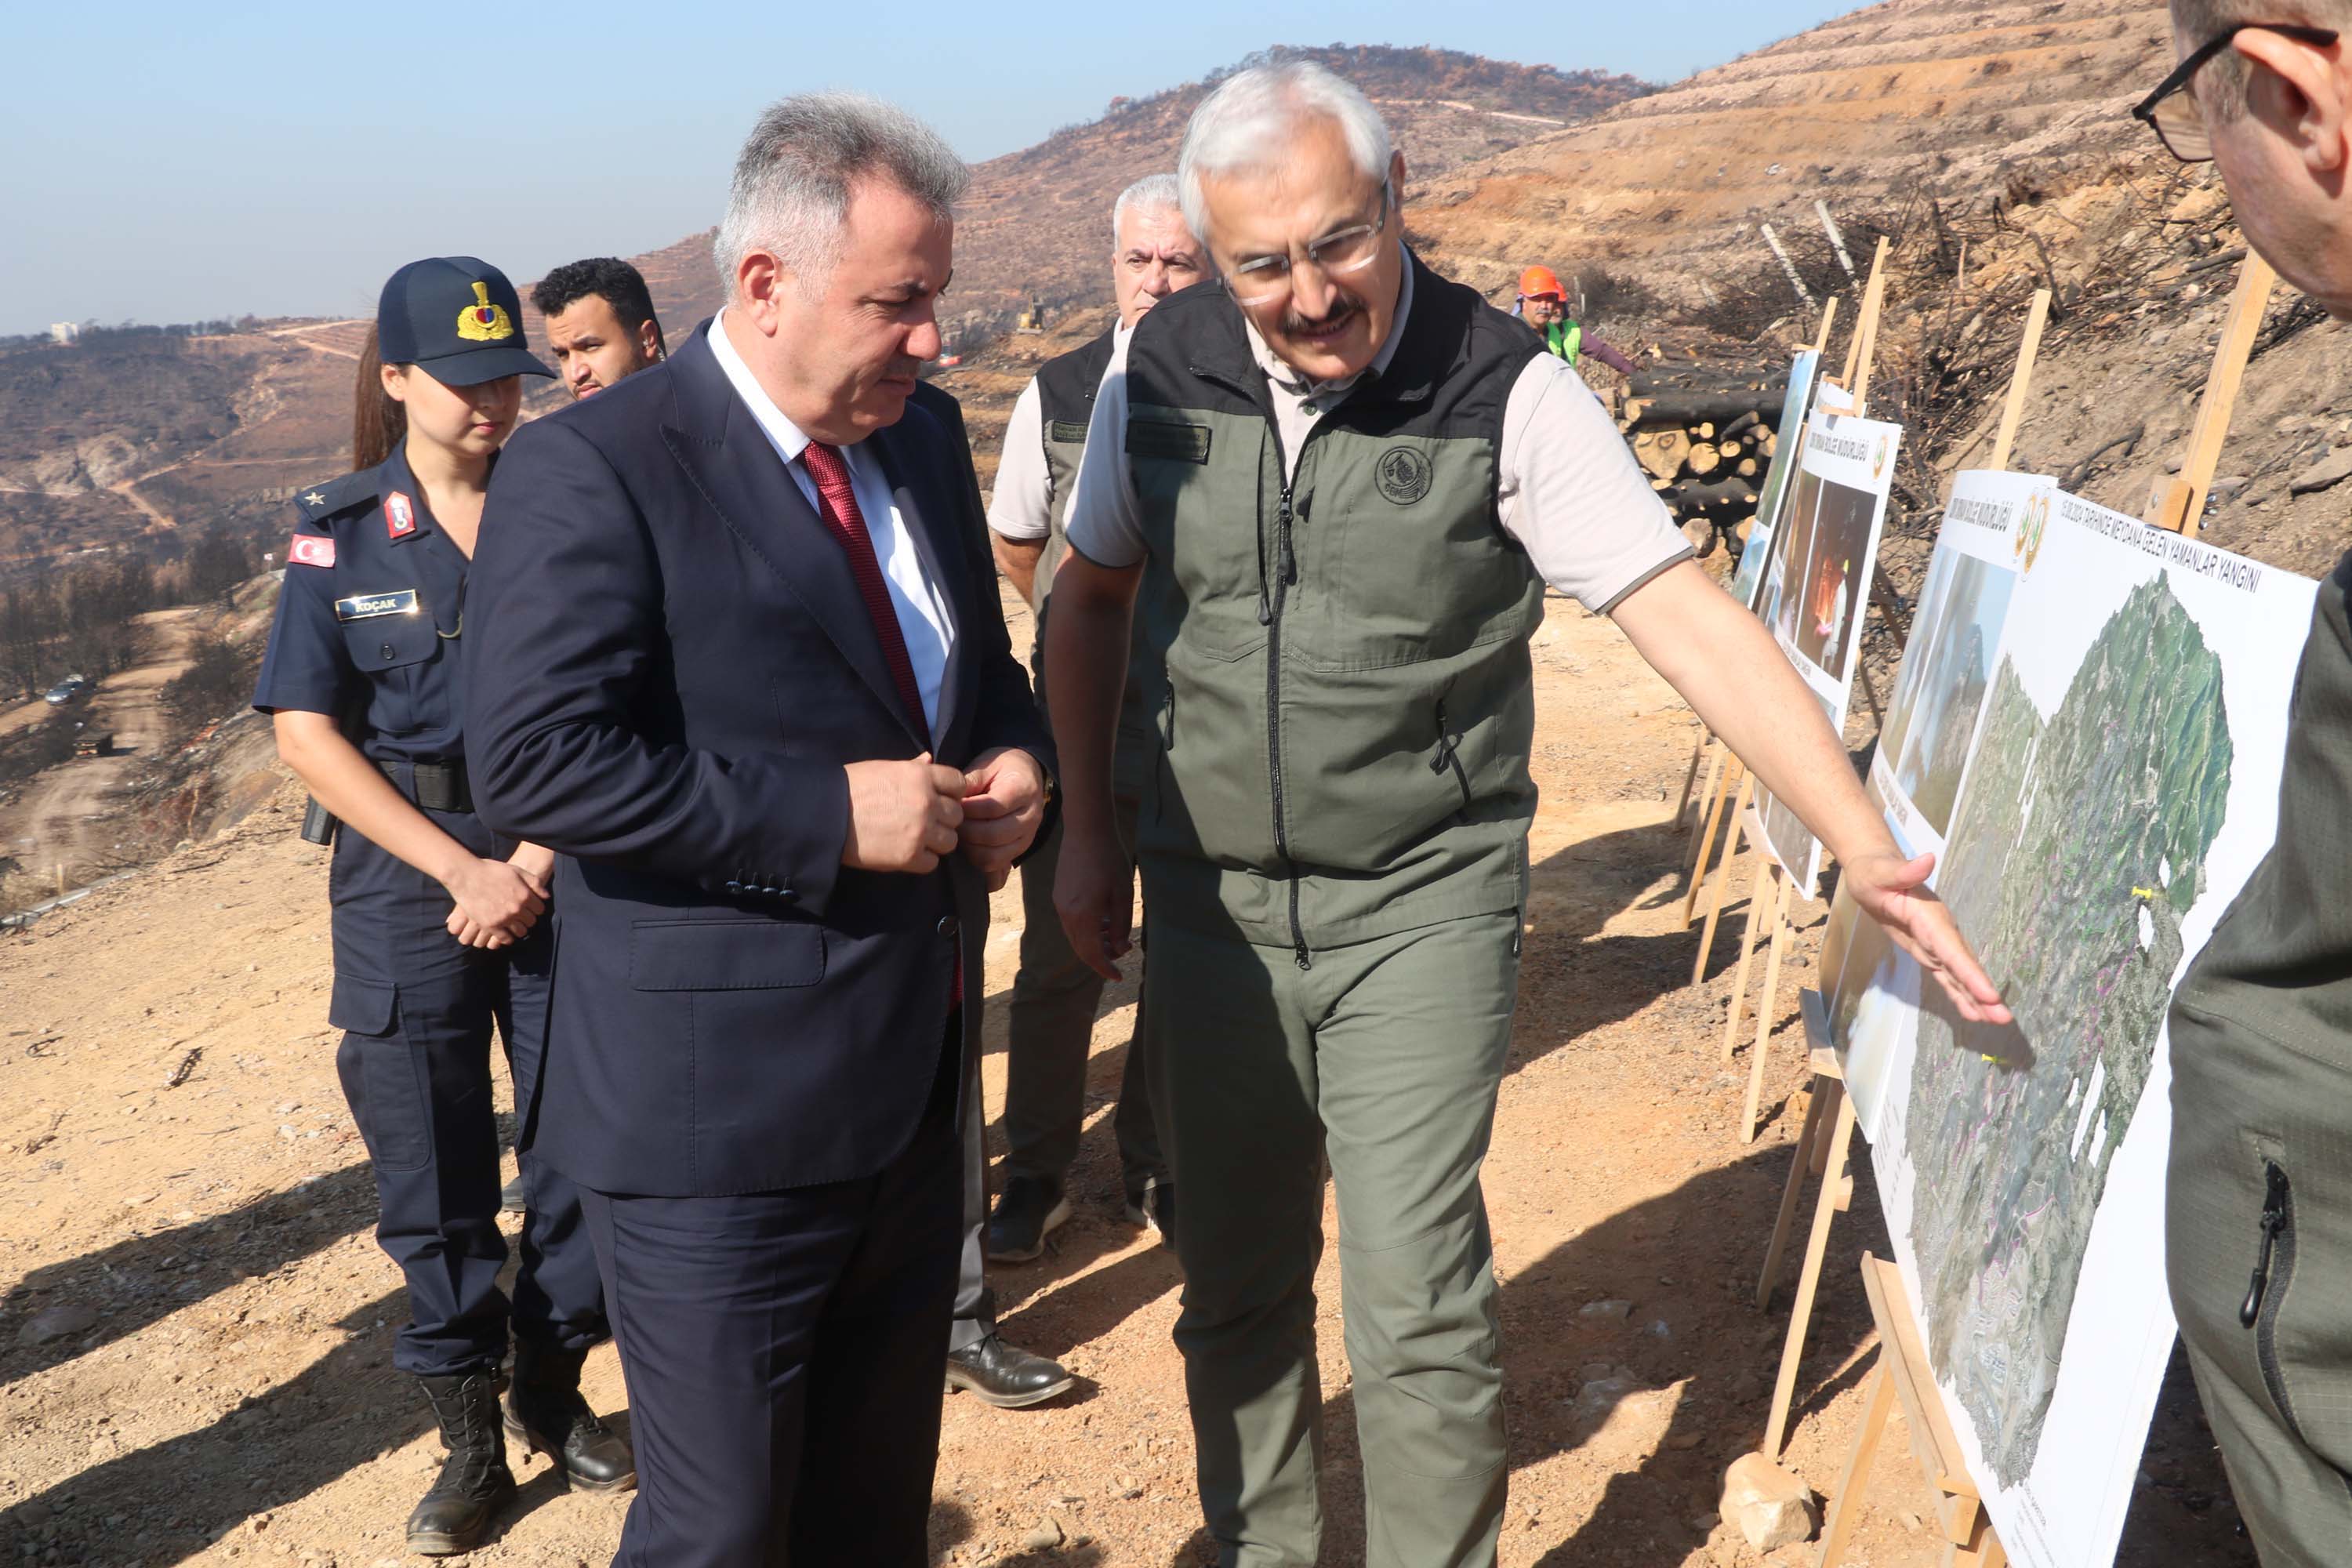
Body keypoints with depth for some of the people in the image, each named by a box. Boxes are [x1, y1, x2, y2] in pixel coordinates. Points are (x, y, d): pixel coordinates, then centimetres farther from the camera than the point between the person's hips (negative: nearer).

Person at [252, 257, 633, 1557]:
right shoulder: (340, 534, 0)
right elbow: (307, 733, -3)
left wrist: (543, 857, -12)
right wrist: (462, 869, -10)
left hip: (571, 873, 1)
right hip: (408, 882, 0)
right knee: (431, 1176, 5)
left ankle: (551, 1393, 27)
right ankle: (469, 1437, 23)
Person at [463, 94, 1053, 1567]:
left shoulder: (921, 445, 10)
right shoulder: (591, 469, -14)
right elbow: (532, 758, -21)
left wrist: (1018, 760, -1)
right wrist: (828, 816, -23)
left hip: (915, 1085, 7)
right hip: (722, 1114, -7)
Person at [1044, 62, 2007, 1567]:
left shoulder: (1506, 392, -13)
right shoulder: (1159, 375, -3)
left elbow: (1691, 618, -18)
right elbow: (1092, 599, 11)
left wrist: (1867, 846, -26)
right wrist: (1089, 831, 10)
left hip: (1423, 905, -3)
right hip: (1213, 897, 4)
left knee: (1418, 1301, -3)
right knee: (1236, 1283, 14)